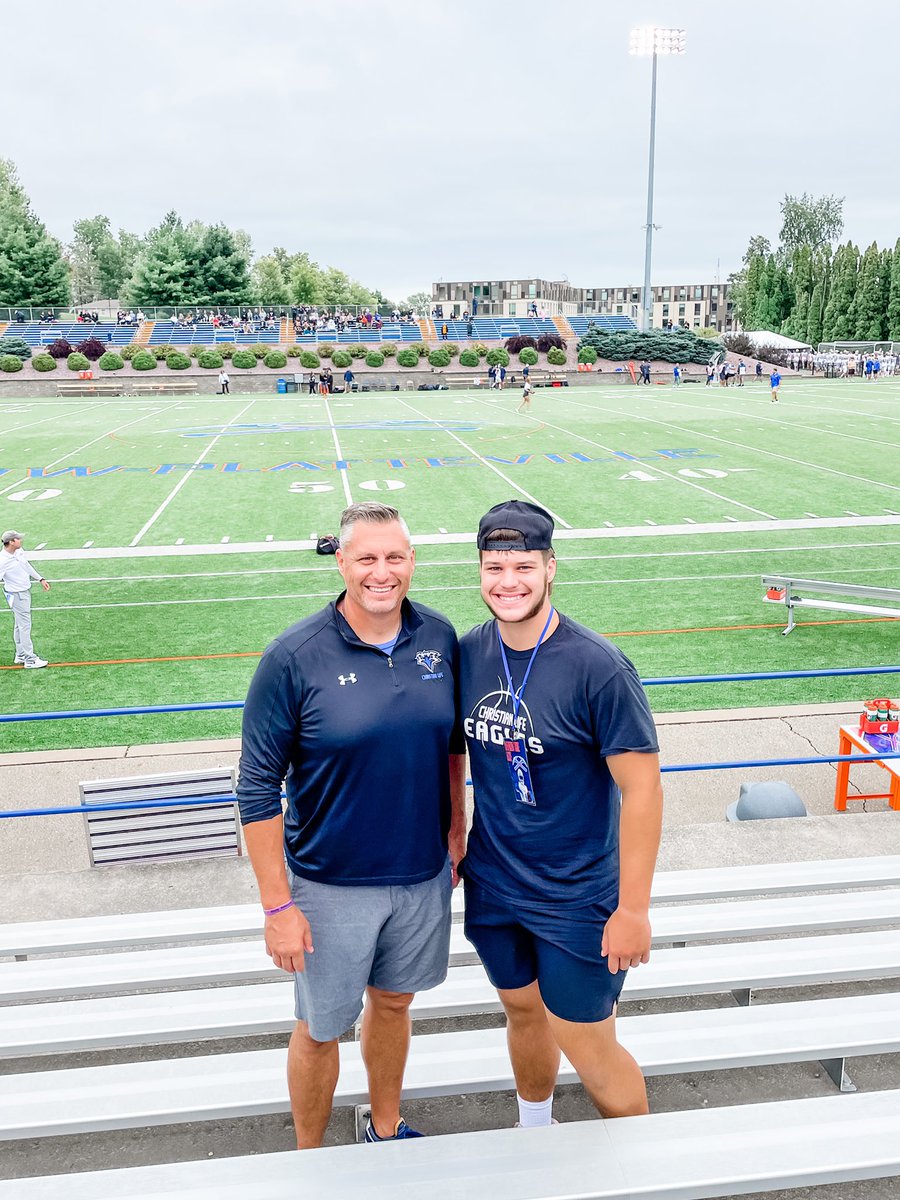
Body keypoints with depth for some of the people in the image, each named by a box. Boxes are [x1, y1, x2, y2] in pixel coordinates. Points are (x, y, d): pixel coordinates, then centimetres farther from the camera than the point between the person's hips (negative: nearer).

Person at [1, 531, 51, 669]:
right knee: (25, 625, -6)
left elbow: (27, 566, 17)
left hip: (25, 591, 9)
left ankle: (20, 655, 29)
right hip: (17, 595, -9)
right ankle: (30, 659, -1)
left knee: (19, 625, 18)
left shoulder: (20, 551, 0)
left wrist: (40, 579, 23)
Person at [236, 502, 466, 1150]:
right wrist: (278, 906, -14)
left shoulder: (440, 638, -5)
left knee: (393, 1002, 24)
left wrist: (456, 836, 11)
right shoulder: (294, 658, -18)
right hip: (331, 883, -4)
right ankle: (309, 1160, 41)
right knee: (321, 1029, 13)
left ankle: (387, 1128, 49)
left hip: (424, 874, 4)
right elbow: (258, 788, -14)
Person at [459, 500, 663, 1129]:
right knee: (523, 1012, 23)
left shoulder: (598, 666, -20)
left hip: (577, 897, -5)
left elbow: (642, 787, -17)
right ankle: (534, 1132, 50)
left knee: (586, 1044, 7)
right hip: (491, 886, 5)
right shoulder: (469, 652, -4)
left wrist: (633, 909, -16)